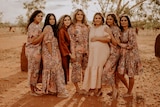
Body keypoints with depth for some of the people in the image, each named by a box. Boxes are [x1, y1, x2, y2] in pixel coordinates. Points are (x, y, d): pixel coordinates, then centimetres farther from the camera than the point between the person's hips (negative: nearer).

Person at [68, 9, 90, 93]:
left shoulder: (86, 26, 14)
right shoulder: (72, 27, 3)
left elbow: (88, 39, 14)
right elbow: (72, 41, -3)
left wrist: (89, 51, 6)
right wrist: (73, 53, -10)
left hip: (86, 50, 4)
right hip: (77, 50, -4)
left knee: (86, 69, 5)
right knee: (76, 68, -2)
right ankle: (77, 88, 9)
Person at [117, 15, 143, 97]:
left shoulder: (131, 30, -12)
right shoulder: (121, 31, 10)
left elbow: (132, 44, -17)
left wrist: (120, 44, -9)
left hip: (131, 54, -6)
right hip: (123, 55, 7)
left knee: (130, 75, 4)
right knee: (120, 74, 2)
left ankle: (129, 92, 22)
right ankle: (128, 88, 26)